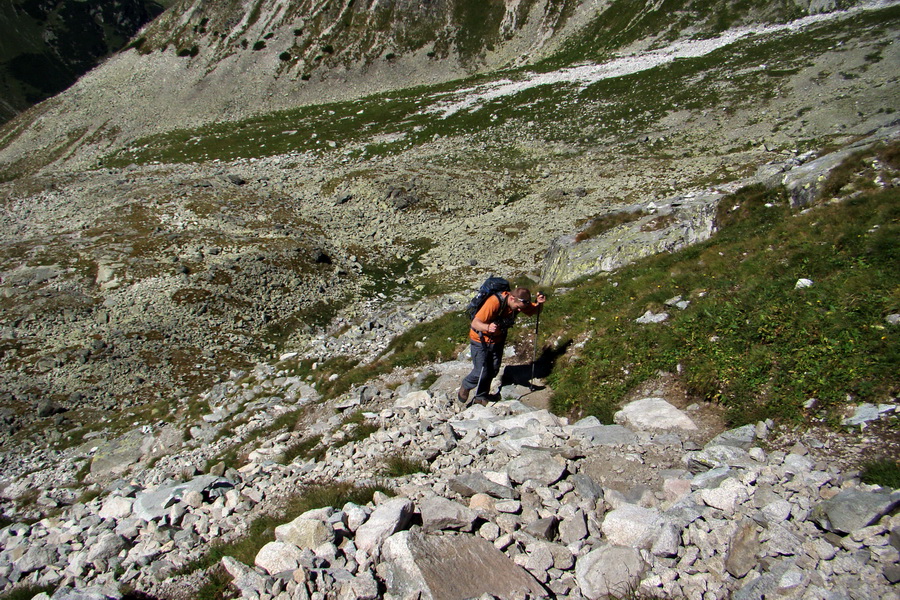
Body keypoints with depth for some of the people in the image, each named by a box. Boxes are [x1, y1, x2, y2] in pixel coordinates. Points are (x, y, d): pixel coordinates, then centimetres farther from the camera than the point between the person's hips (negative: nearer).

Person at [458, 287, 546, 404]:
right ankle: (465, 386, 24)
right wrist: (488, 327, -59)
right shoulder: (494, 302, -37)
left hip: (497, 339, 6)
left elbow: (535, 310, 2)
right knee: (481, 373, -8)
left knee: (493, 371, 10)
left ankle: (481, 397, 32)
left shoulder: (519, 302, -16)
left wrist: (539, 303, -21)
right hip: (481, 340, -6)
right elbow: (475, 323, -39)